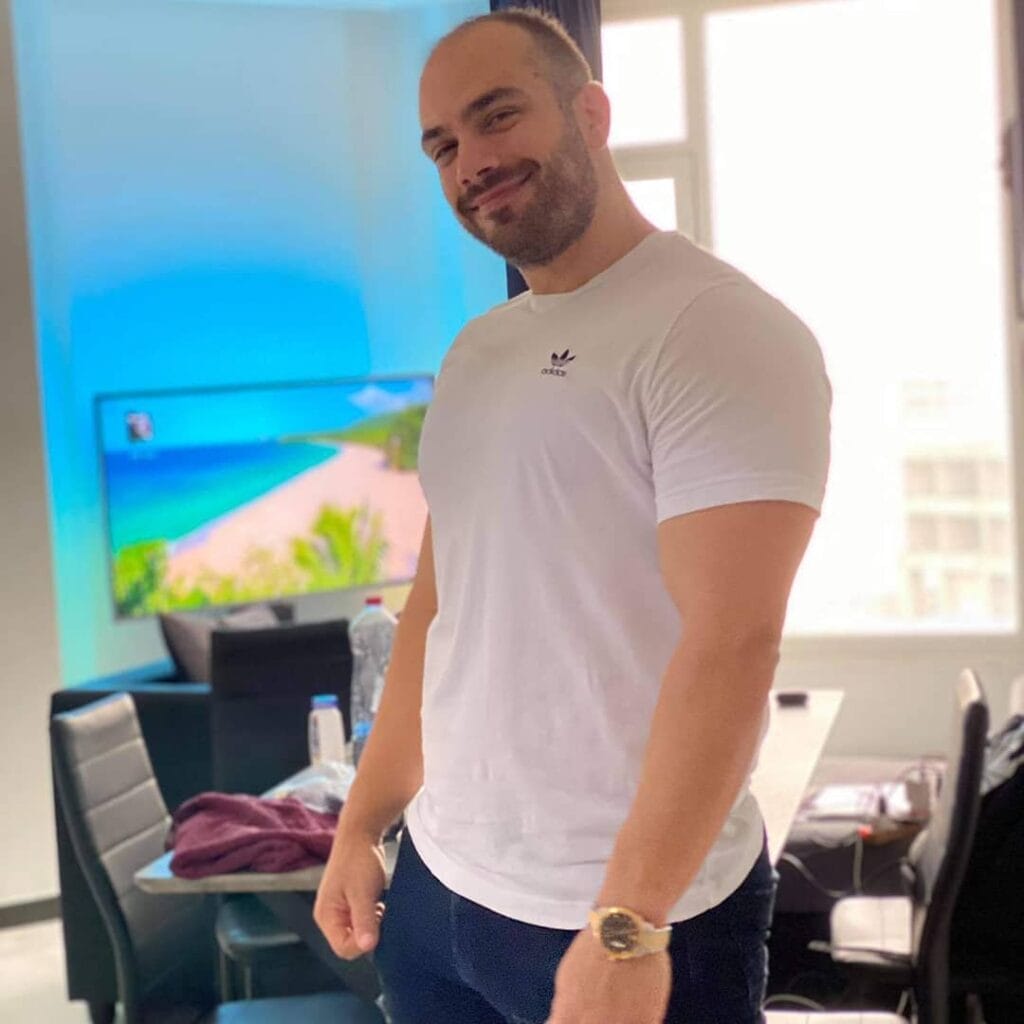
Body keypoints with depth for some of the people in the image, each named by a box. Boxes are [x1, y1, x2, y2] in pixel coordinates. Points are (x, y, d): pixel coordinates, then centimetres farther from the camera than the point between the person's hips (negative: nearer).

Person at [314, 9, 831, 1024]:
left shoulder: (720, 331, -14)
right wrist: (362, 825, 10)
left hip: (634, 914, -7)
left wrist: (628, 924, -23)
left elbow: (731, 645, -21)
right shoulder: (474, 354, 10)